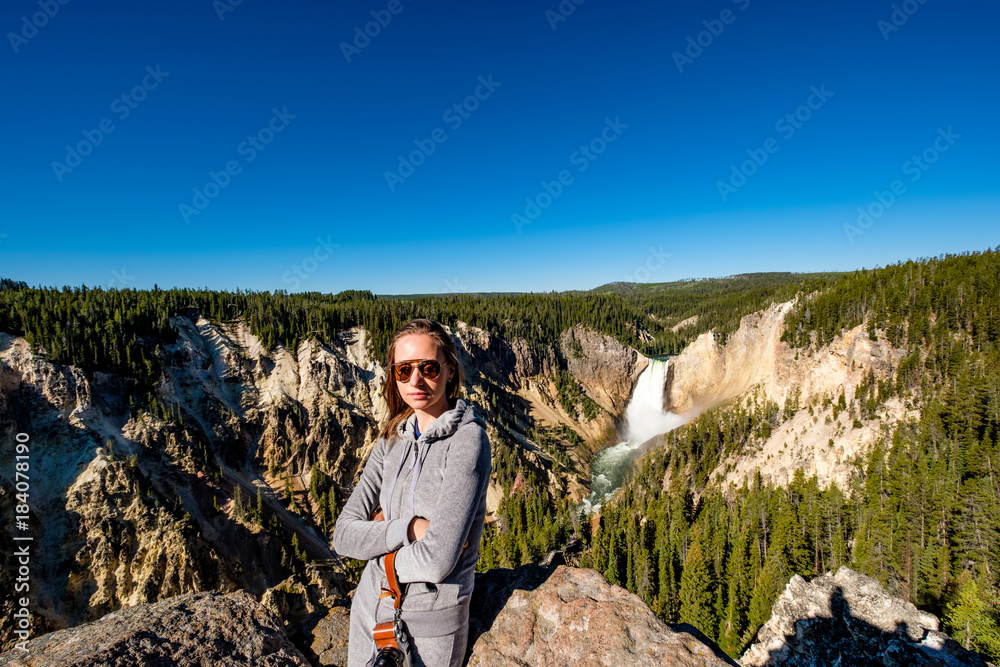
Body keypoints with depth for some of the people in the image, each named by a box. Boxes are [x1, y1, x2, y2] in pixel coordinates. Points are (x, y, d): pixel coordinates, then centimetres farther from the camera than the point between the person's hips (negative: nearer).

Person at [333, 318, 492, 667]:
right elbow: (344, 535, -7)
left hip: (430, 625, -5)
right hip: (370, 609, 5)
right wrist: (409, 528, -22)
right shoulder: (392, 440, -3)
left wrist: (380, 537, -11)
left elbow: (437, 559, -28)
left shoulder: (468, 439, -23)